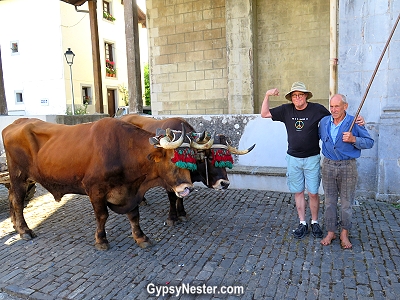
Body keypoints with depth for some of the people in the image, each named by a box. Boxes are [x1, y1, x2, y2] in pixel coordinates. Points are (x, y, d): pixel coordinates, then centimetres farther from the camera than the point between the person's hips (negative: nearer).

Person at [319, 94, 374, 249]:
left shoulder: (354, 122, -6)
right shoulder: (324, 122, 5)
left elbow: (369, 142, -4)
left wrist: (354, 139, -19)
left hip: (347, 167, -3)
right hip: (328, 166, 3)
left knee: (346, 203, 6)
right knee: (329, 202, 9)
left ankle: (344, 233, 23)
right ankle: (331, 232, 23)